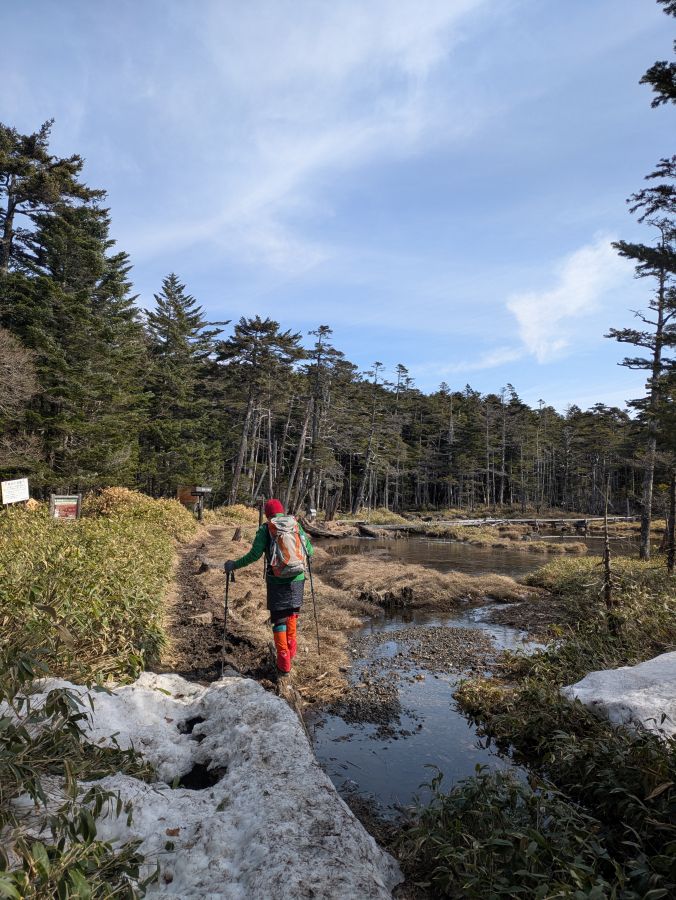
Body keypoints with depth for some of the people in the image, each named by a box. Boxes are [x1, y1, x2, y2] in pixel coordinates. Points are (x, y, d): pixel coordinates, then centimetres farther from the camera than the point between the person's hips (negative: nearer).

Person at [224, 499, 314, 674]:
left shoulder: (265, 529, -4)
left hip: (276, 580, -2)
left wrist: (233, 565, -1)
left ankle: (284, 661, 10)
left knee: (279, 619, 9)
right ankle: (291, 647, 35)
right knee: (292, 612, 25)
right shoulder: (296, 525, 3)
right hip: (297, 578, 2)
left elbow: (254, 555, -13)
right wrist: (301, 554, 28)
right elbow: (310, 551, 5)